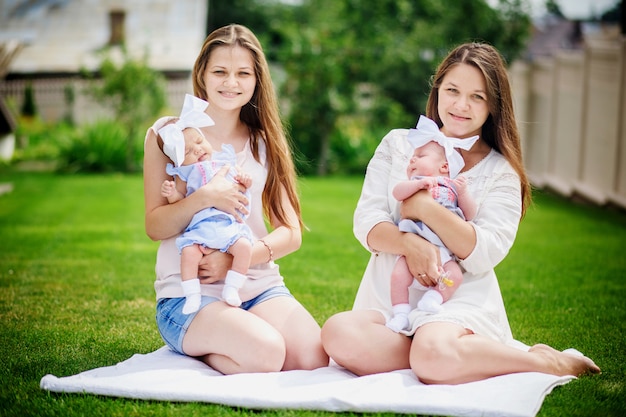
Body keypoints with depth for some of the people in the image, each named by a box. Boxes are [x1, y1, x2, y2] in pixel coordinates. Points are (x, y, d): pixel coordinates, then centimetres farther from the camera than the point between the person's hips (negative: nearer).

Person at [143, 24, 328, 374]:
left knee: (313, 358, -23)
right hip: (190, 293, -4)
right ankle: (193, 348, -1)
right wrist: (205, 197, -22)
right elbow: (155, 226, -3)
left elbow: (291, 233, 5)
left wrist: (236, 259, -14)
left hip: (260, 286, 4)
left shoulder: (264, 142, 12)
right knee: (266, 352, -32)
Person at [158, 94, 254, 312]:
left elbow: (240, 177, 25)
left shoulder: (224, 159, 18)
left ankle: (231, 288, -10)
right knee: (189, 252, -28)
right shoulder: (184, 173, 13)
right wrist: (171, 193, -11)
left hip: (229, 224, 1)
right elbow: (180, 198, 10)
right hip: (199, 226, -1)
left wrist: (244, 180, 3)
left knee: (243, 246, -25)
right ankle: (192, 294, -14)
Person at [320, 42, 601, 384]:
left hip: (461, 300, -2)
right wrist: (410, 243, -19)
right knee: (338, 334, -31)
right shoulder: (398, 145, 12)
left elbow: (485, 253, -8)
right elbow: (366, 221, 2)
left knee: (434, 358, -37)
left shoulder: (501, 172, 6)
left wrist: (423, 207, -15)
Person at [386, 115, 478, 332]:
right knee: (399, 274, -20)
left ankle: (434, 297, -15)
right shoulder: (414, 184, 15)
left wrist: (463, 193, -4)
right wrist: (419, 184, -20)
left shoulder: (452, 188, 16)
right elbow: (397, 192, -7)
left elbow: (470, 215, 10)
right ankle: (400, 312, -11)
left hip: (443, 252, 1)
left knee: (455, 275, -23)